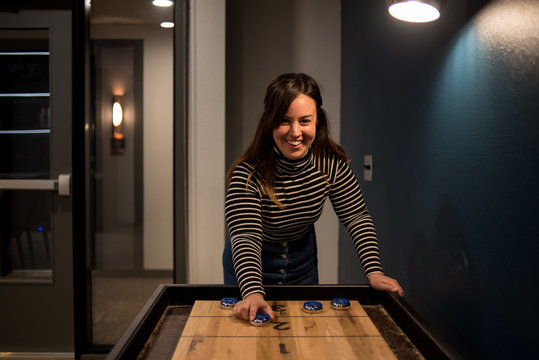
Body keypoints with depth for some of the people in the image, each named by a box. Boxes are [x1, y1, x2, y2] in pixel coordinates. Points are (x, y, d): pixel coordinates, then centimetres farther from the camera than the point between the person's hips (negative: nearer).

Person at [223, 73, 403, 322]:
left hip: (302, 262, 4)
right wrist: (253, 293, -54)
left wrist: (374, 272, -23)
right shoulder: (249, 173, -31)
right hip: (249, 264, -3)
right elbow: (245, 237, -38)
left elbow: (357, 216, -12)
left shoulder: (331, 162, -19)